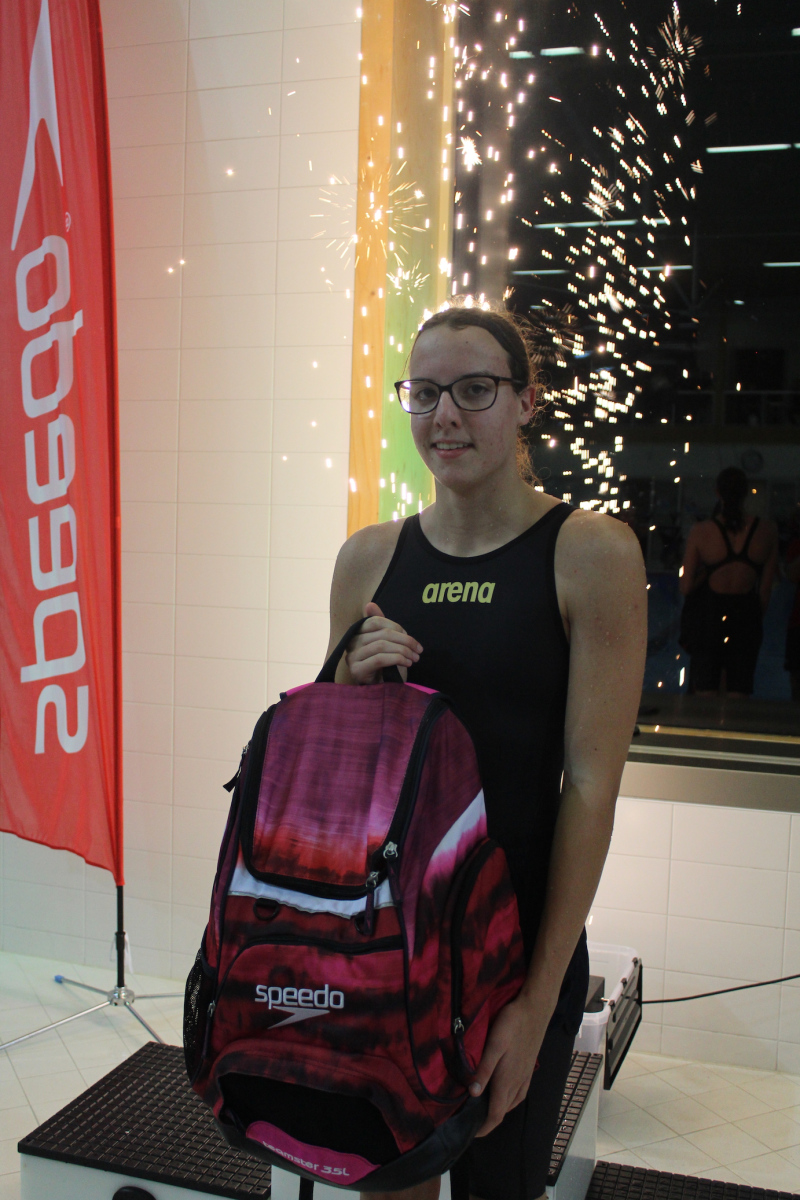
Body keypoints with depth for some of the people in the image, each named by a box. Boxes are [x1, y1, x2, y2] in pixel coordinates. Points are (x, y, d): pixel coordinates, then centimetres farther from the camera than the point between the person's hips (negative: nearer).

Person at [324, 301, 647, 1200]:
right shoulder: (369, 558, 1)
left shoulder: (591, 553, -10)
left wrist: (538, 999, -13)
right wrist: (356, 685, -12)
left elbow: (591, 783, -12)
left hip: (521, 934, -3)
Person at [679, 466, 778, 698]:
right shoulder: (767, 530, -6)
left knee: (704, 696, 9)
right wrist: (756, 618, 14)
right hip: (747, 618, 1)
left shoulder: (701, 531, -9)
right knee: (739, 694, 10)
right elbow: (766, 589, 1)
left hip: (711, 618, -1)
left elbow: (685, 587, -6)